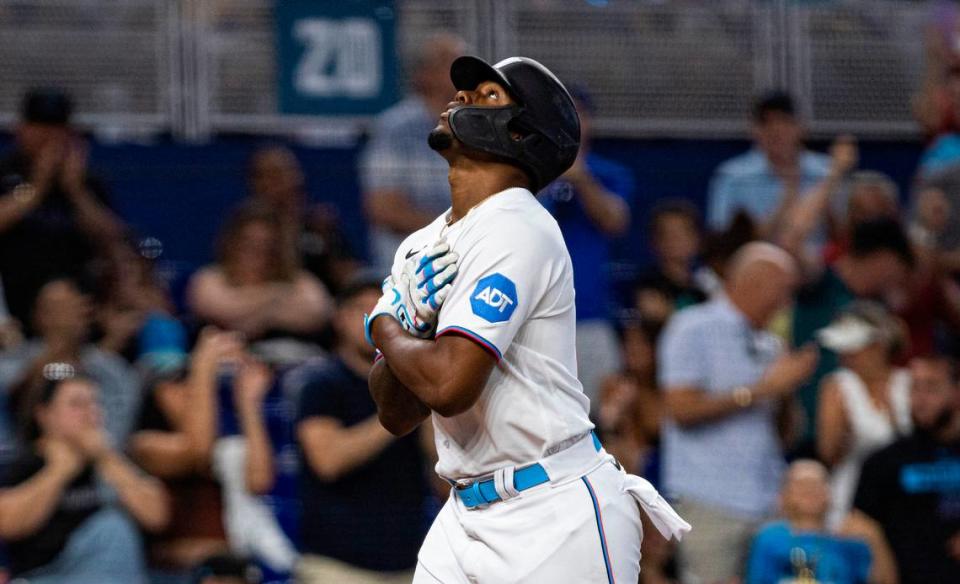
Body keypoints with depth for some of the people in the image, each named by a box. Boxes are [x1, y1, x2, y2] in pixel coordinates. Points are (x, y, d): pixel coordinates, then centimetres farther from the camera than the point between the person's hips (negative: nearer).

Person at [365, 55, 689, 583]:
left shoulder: (518, 230, -13)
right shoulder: (422, 247, 13)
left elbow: (447, 386, -24)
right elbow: (396, 415, 12)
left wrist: (384, 327, -4)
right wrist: (414, 323, -6)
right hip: (468, 515, 8)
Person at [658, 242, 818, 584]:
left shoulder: (768, 345, 18)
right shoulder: (694, 330, -1)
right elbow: (682, 409, -14)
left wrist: (787, 387, 1)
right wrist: (761, 390, -11)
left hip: (766, 504, 6)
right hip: (710, 503, -6)